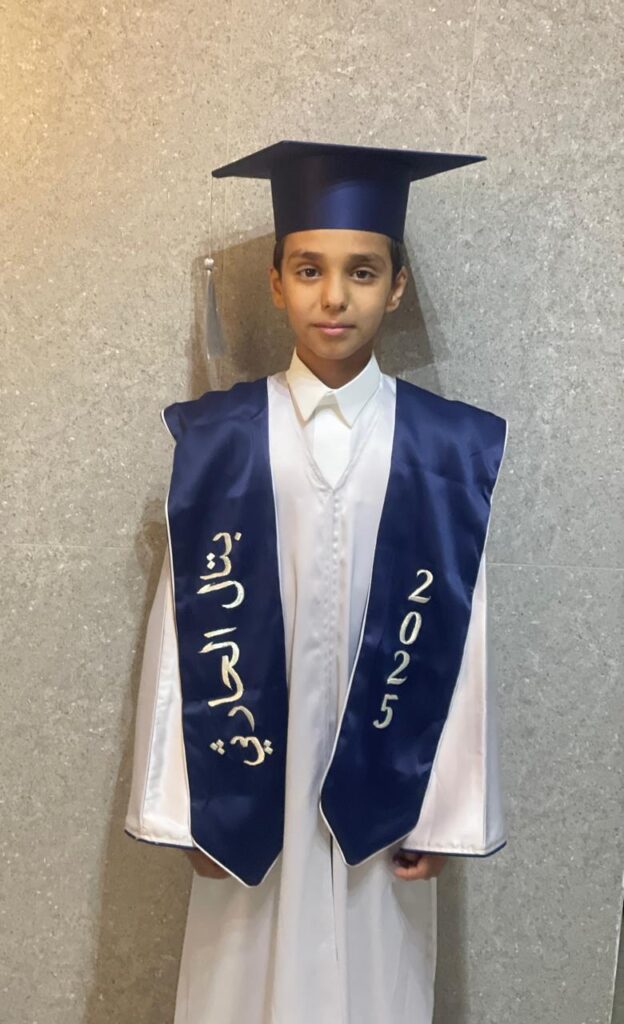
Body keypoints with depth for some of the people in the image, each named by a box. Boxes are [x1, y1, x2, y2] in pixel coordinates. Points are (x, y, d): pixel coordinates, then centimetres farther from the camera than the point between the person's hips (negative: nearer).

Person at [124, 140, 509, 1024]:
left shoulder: (449, 449, -6)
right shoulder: (212, 442, -6)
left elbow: (460, 645, -3)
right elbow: (189, 631, -4)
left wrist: (447, 810, -1)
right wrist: (186, 800, -3)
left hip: (382, 791, 0)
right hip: (250, 789, 0)